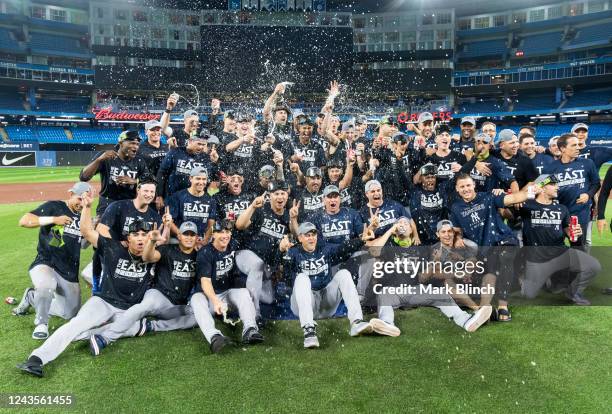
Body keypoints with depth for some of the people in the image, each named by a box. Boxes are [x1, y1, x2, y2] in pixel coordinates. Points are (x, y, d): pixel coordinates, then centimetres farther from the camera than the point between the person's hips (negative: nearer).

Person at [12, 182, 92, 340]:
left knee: (71, 313, 9)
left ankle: (32, 297, 31)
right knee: (47, 285, -40)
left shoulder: (83, 216, 10)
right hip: (45, 264, -6)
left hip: (70, 273, 6)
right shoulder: (53, 207, -6)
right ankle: (41, 323, -12)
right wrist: (54, 219, -20)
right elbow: (24, 221, -15)